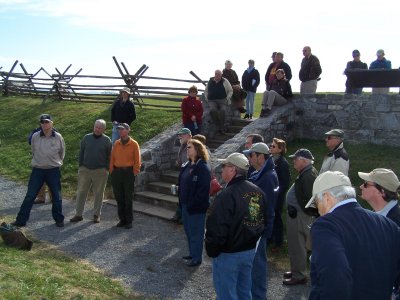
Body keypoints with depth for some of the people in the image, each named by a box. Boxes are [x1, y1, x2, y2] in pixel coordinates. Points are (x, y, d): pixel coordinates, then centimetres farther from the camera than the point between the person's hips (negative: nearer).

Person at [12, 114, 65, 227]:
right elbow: (33, 151, 11)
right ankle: (21, 220, 9)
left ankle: (59, 220, 22)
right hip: (38, 170, 0)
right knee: (30, 196, 2)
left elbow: (62, 152, 9)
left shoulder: (58, 137, -7)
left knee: (56, 197, 8)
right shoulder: (35, 137, -6)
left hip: (53, 171, 0)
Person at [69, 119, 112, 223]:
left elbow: (109, 156, 2)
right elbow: (81, 152, 10)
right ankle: (78, 214, 10)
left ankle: (96, 215, 16)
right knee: (81, 192, 3)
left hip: (100, 171, -2)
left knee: (98, 193, 5)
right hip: (85, 169, 2)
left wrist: (106, 169, -4)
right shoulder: (86, 138, 6)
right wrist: (80, 166, 6)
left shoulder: (107, 140, 0)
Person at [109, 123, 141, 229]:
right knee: (119, 197, 8)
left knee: (128, 198, 1)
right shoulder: (116, 144, 8)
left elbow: (137, 160, -2)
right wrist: (112, 171, 4)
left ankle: (129, 221, 9)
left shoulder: (134, 144, -3)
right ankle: (122, 219, 18)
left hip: (128, 172, -4)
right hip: (117, 172, 4)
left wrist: (135, 173, -6)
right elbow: (112, 158, 10)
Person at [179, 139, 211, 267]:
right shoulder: (187, 166, 10)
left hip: (196, 207, -9)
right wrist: (181, 202, 9)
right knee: (188, 231, 19)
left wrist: (193, 204, -21)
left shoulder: (203, 168, -16)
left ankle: (197, 258, 15)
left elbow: (203, 189, -21)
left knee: (196, 232, 3)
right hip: (186, 205, 9)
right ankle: (193, 253, 34)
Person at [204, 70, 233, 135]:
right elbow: (206, 91, 25)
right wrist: (207, 99, 9)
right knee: (212, 110, -32)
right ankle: (218, 126, -21)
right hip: (212, 101, 2)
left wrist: (227, 99, -1)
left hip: (222, 100, -2)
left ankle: (222, 128, -20)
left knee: (222, 110, -33)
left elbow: (230, 91, 12)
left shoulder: (225, 81, 7)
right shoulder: (210, 82, 14)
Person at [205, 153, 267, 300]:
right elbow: (263, 220, 11)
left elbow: (216, 230, -25)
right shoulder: (258, 191, 1)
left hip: (228, 255, -7)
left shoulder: (226, 195, -25)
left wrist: (212, 251, -9)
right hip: (251, 251, 8)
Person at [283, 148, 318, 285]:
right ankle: (297, 271, 33)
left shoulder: (308, 175, -20)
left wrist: (297, 210, -19)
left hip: (300, 216, -11)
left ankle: (299, 275, 10)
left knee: (297, 245, -1)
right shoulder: (306, 173, 13)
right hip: (297, 214, 11)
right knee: (297, 244, 20)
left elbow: (309, 198, -26)